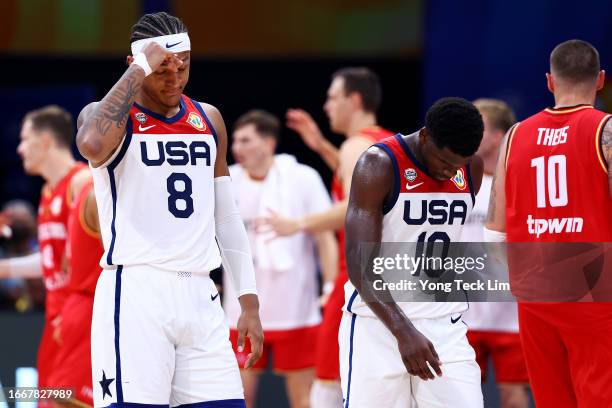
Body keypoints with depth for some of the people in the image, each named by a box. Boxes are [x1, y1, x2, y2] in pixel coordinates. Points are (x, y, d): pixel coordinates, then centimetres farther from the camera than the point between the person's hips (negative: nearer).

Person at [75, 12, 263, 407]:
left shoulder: (209, 120, 15)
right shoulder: (109, 114, -1)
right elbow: (92, 144, -28)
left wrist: (249, 301, 14)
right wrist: (140, 69, -20)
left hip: (199, 297, 5)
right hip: (134, 291, -5)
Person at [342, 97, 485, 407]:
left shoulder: (472, 168, 2)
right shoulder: (379, 165, -16)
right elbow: (360, 266, -23)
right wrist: (403, 332, -34)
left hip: (443, 325, 4)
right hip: (378, 321, -4)